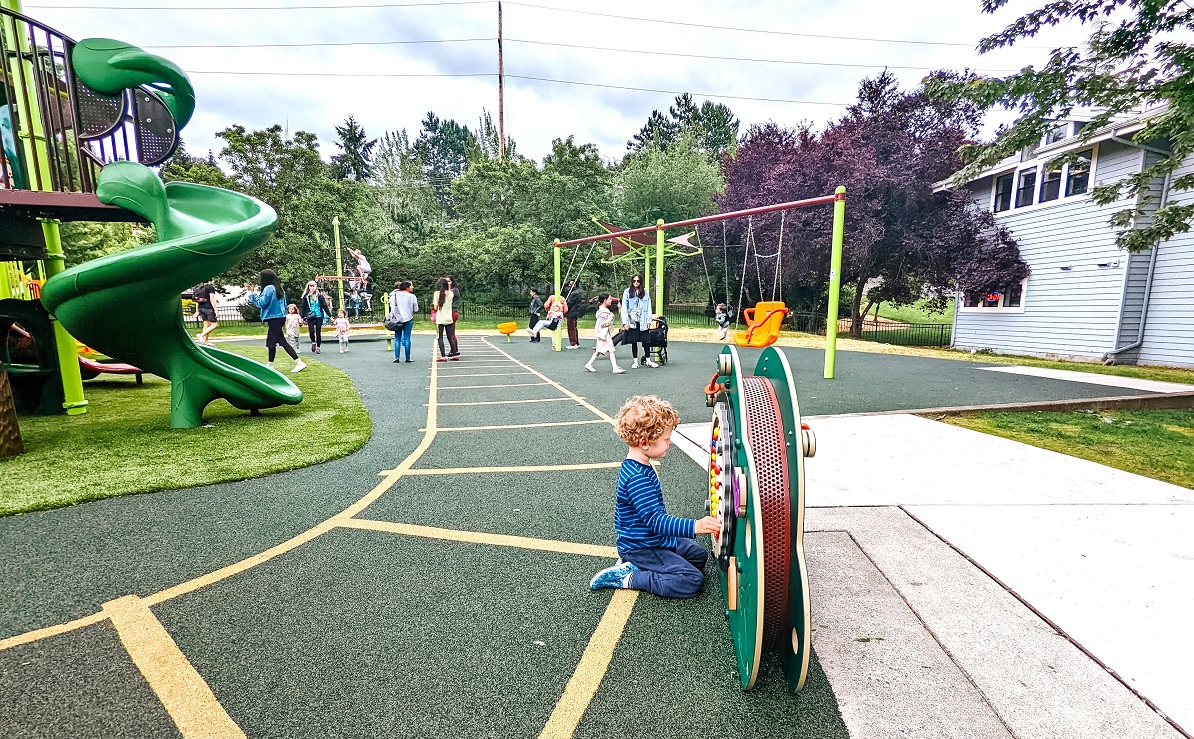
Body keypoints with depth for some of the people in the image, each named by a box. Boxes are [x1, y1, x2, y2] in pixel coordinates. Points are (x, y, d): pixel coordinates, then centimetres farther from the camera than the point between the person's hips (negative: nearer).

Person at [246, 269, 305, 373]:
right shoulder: (278, 288, 12)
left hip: (274, 319, -9)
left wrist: (252, 293, -3)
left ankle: (299, 363, -16)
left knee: (282, 341, -10)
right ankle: (270, 365, 24)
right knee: (271, 341, 16)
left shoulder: (269, 288, -14)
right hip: (280, 317, 9)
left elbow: (261, 303, -14)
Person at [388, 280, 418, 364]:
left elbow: (391, 306, 5)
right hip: (408, 319, -2)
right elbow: (416, 310, -4)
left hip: (397, 319, 2)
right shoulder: (412, 296, -7)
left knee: (397, 339, 8)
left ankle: (396, 358, 4)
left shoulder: (394, 295, 1)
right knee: (407, 338, 2)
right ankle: (407, 358, 4)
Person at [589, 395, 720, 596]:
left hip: (654, 539, 10)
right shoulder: (637, 478, -31)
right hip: (641, 547, -10)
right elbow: (656, 520, -34)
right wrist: (694, 527, -39)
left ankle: (638, 565, 10)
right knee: (692, 580, -14)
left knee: (699, 555, 18)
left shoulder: (637, 467, 2)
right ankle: (627, 577, -7)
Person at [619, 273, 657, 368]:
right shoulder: (627, 292, 1)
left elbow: (648, 307, 7)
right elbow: (624, 307, -2)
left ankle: (648, 360, 15)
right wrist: (625, 322, -8)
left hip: (642, 321, 1)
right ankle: (635, 361, 16)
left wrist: (648, 320, -1)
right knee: (633, 341, 6)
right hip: (632, 321, -1)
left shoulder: (645, 292, 7)